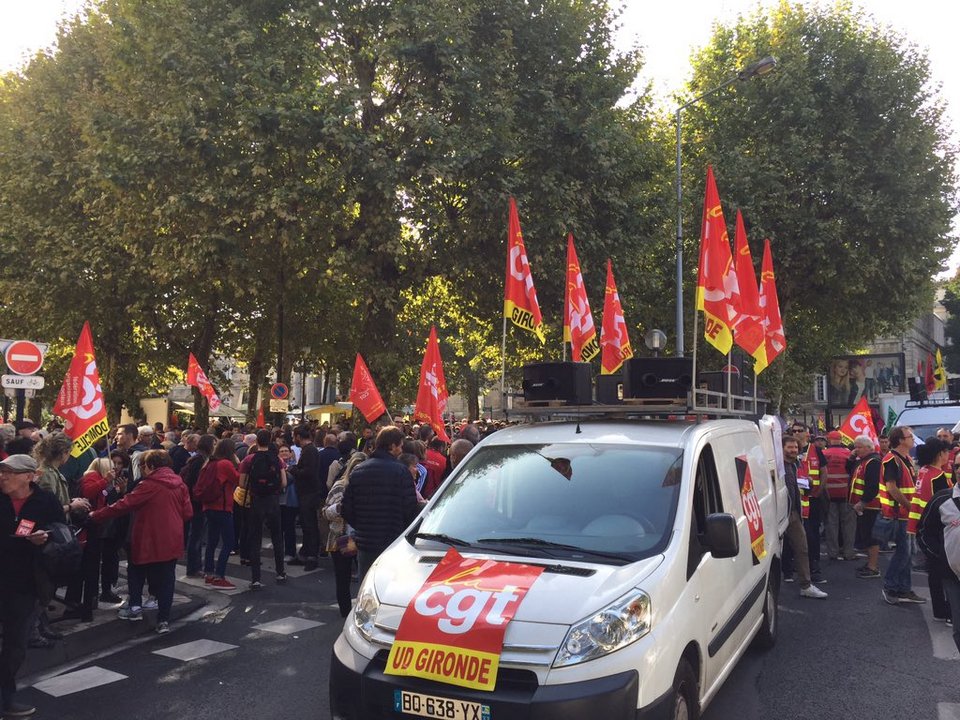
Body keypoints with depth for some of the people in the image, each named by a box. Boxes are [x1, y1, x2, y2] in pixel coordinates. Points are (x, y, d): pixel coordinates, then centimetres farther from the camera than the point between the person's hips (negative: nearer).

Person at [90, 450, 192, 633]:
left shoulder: (149, 485, -13)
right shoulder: (180, 484, 3)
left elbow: (123, 505, -14)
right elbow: (188, 513, 3)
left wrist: (96, 515, -7)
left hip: (150, 540, -4)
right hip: (172, 541, 4)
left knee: (136, 570, 21)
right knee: (166, 579, 8)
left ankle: (135, 606, 19)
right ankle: (163, 620, 7)